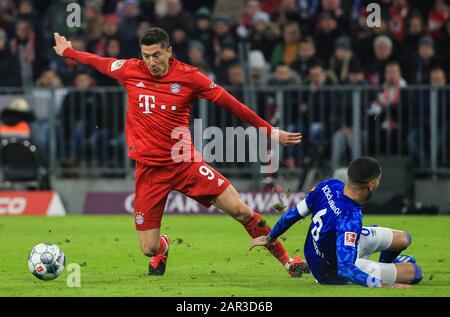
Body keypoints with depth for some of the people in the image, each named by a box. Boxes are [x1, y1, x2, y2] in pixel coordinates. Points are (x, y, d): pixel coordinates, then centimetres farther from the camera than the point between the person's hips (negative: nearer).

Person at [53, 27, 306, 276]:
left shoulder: (188, 76, -8)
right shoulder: (130, 71, -3)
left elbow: (231, 104, -3)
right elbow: (97, 61, 17)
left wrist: (271, 131, -2)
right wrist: (67, 51, 33)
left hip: (185, 163, -1)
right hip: (149, 169, 1)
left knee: (241, 210, -10)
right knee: (149, 249, -1)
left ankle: (286, 260, 8)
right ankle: (162, 247, 39)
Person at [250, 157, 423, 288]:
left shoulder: (329, 185, -21)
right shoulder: (350, 219, -42)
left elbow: (295, 213, -6)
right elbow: (345, 268, -46)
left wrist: (269, 237, 9)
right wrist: (381, 285, -48)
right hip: (335, 275, -8)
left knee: (404, 239, 17)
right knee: (415, 272, -4)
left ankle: (386, 263, 50)